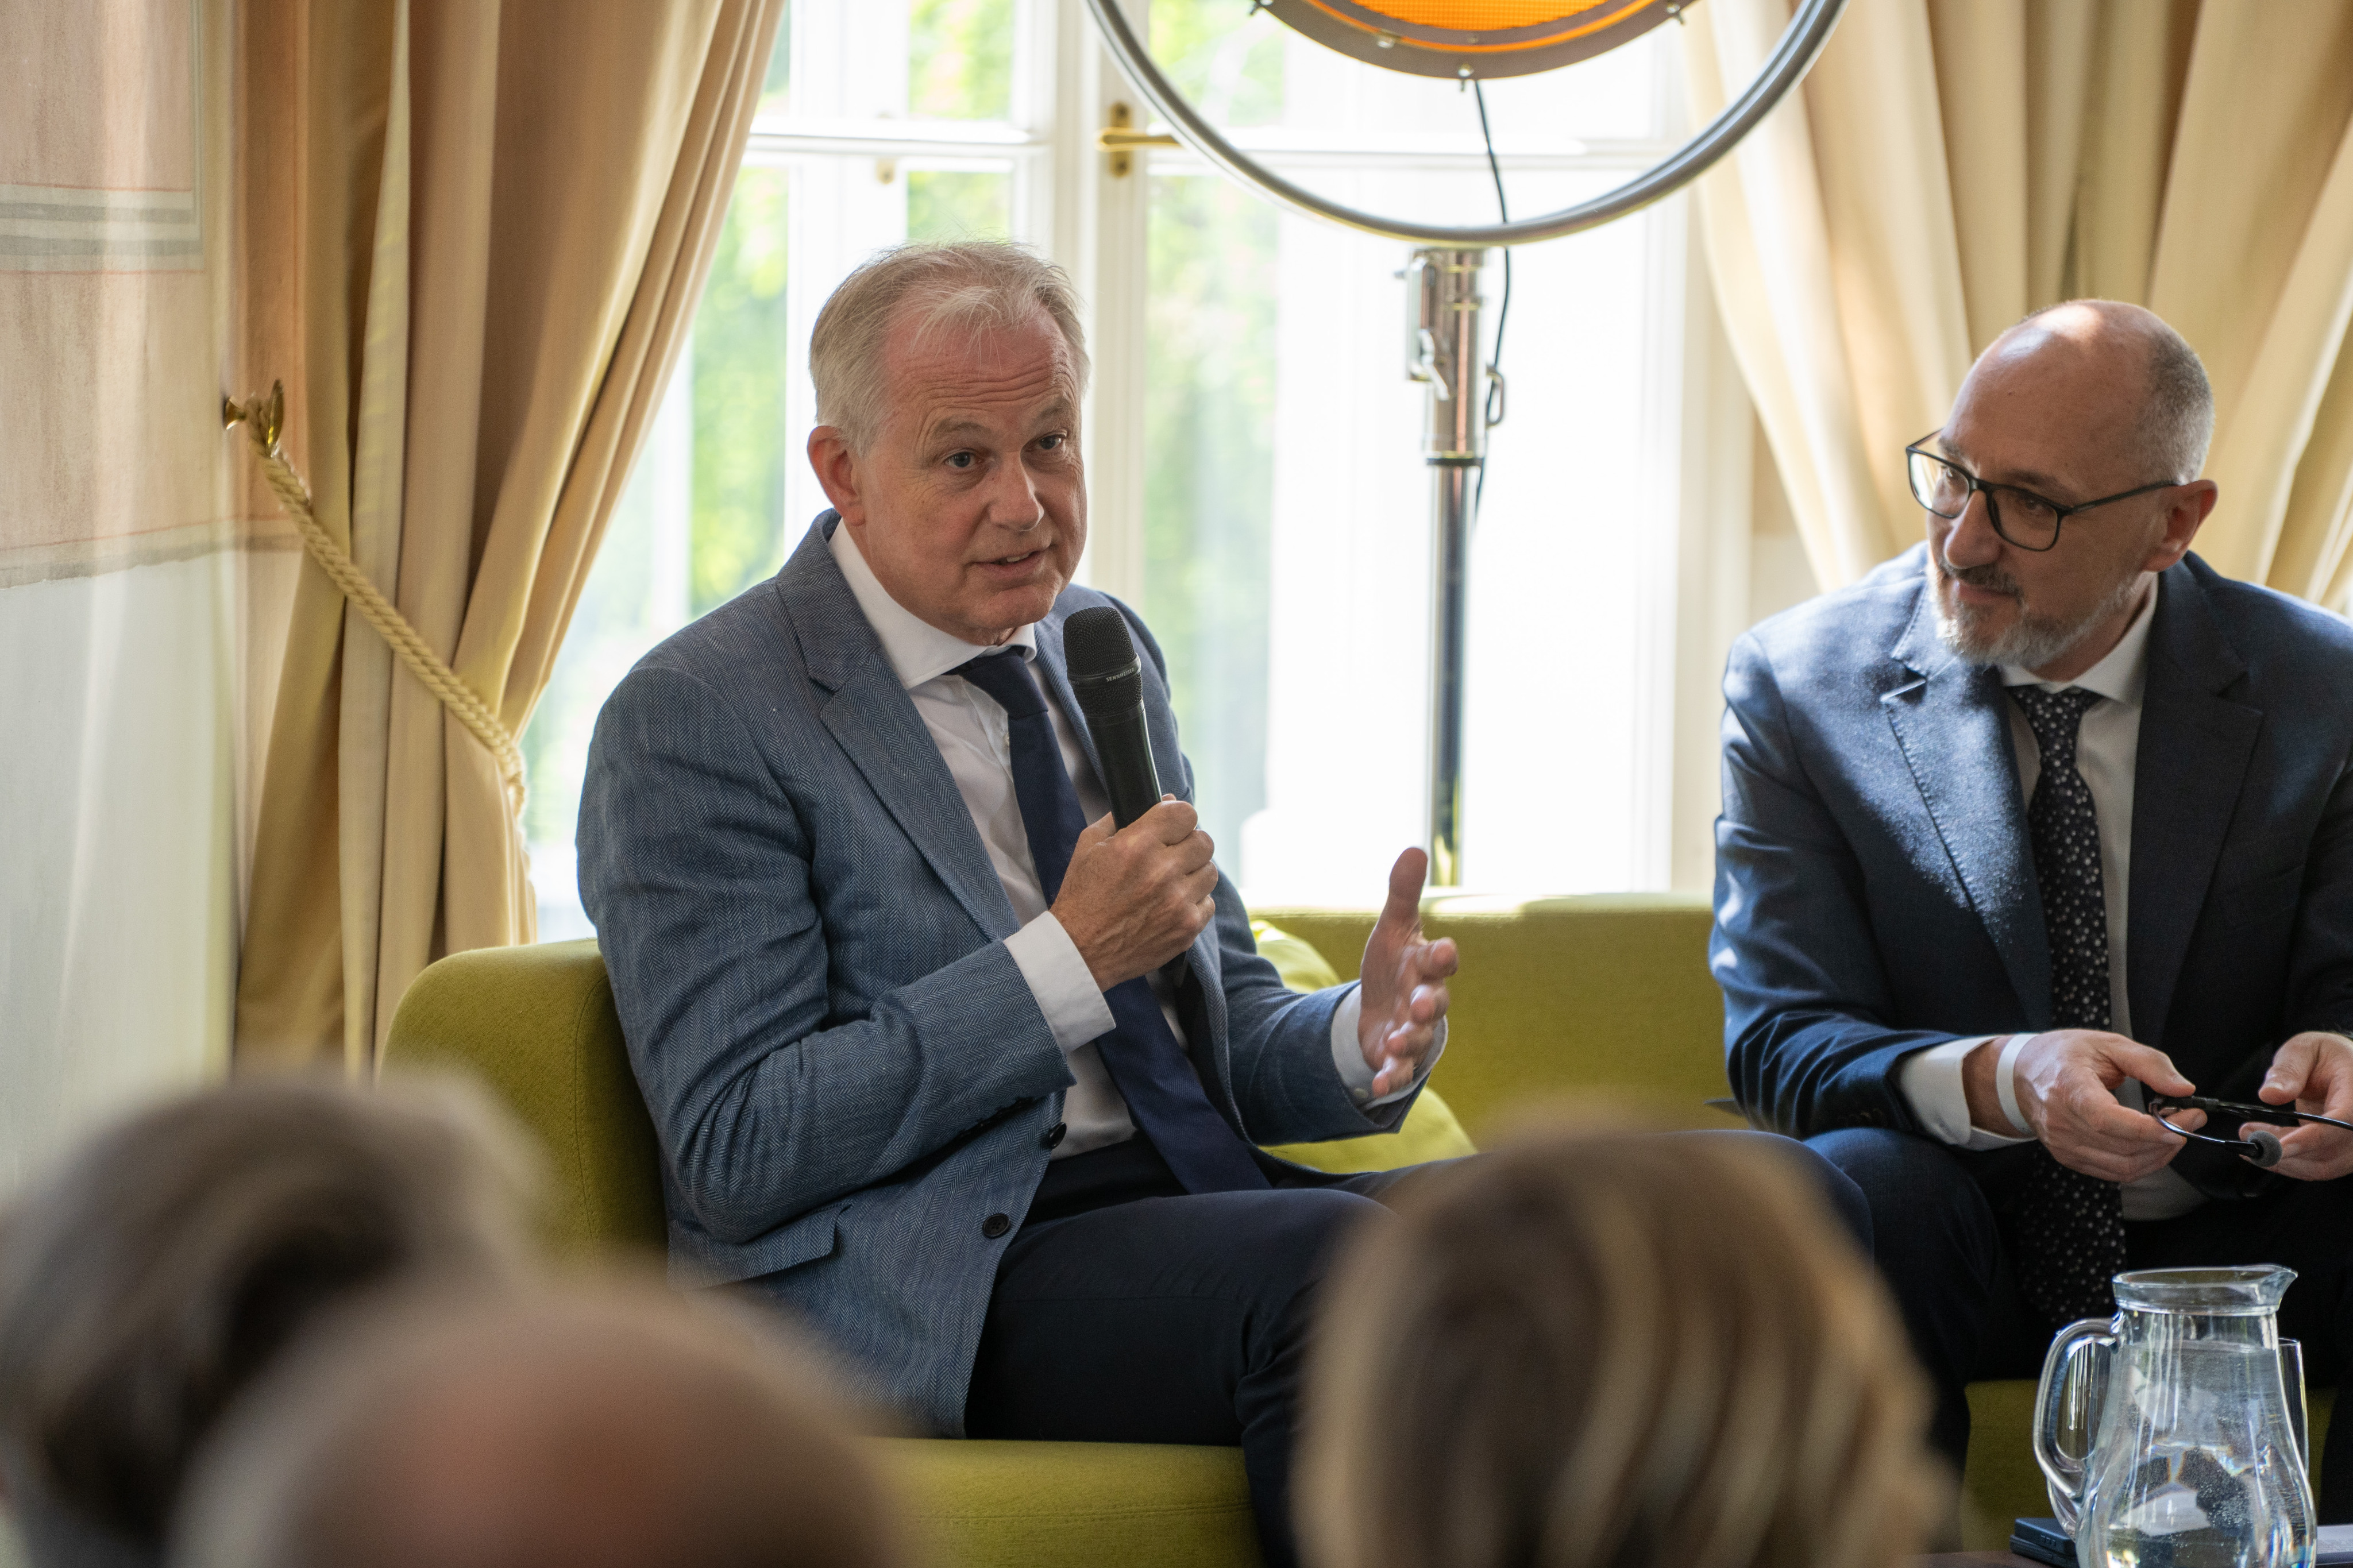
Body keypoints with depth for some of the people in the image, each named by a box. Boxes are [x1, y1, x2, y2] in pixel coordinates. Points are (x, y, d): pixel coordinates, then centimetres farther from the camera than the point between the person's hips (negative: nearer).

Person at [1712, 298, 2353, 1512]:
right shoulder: (1801, 685, -4)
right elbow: (1777, 1040, -10)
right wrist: (1999, 1079, -32)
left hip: (2231, 1254, 1)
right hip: (1965, 1259, -1)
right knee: (1853, 1180, -34)